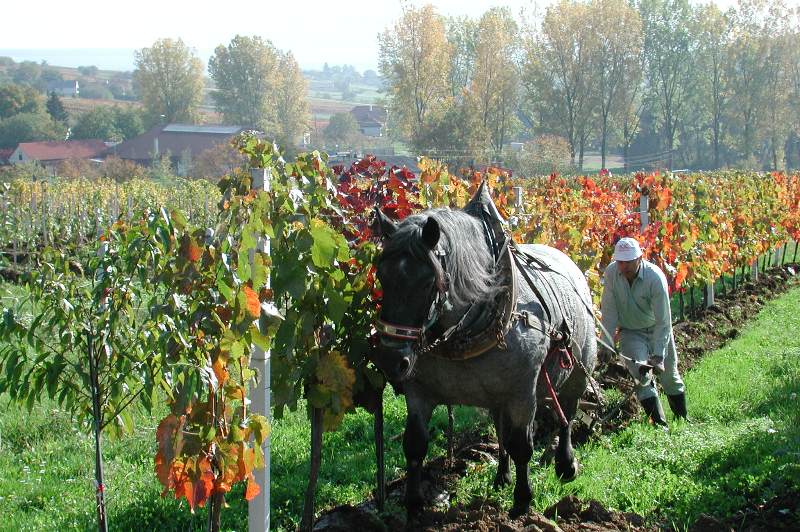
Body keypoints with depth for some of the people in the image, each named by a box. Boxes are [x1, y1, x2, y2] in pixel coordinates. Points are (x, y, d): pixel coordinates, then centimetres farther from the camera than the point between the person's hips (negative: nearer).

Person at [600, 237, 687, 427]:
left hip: (656, 330, -1)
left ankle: (682, 420, 31)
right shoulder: (611, 273, -21)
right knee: (640, 375, -20)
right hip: (630, 331, 1)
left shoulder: (655, 277, -29)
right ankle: (659, 422, -16)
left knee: (669, 375, 11)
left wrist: (658, 355, -34)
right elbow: (609, 312, -15)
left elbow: (663, 321, -29)